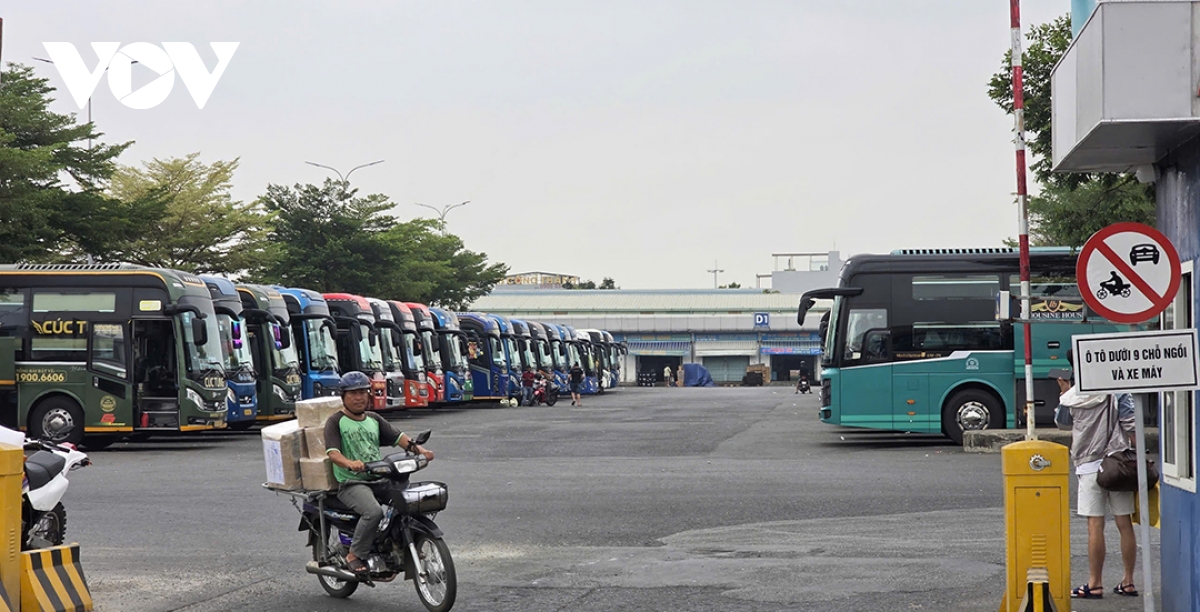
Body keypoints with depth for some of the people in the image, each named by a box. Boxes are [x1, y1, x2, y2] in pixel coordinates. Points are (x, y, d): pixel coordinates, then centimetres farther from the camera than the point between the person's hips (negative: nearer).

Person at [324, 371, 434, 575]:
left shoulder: (374, 419, 20)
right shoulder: (336, 421, 0)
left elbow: (397, 437, 11)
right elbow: (332, 451, -15)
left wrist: (418, 448, -9)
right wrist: (350, 464, -37)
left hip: (379, 480, 6)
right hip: (351, 483, -6)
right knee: (374, 512, -34)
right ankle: (354, 555, -17)